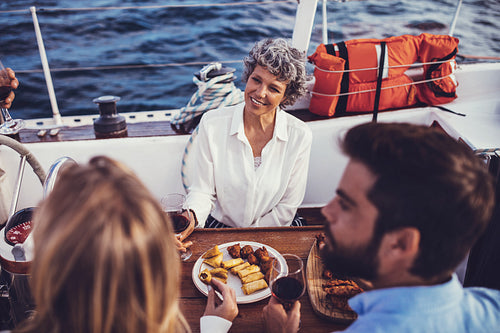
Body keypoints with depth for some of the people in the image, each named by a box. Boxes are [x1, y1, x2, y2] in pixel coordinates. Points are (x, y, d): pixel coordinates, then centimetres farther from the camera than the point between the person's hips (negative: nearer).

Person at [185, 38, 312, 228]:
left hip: (275, 229, 2)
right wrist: (191, 216, -27)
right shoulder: (212, 124, -10)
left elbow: (287, 206, -4)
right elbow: (201, 191, -7)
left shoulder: (299, 136, -11)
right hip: (220, 226, -1)